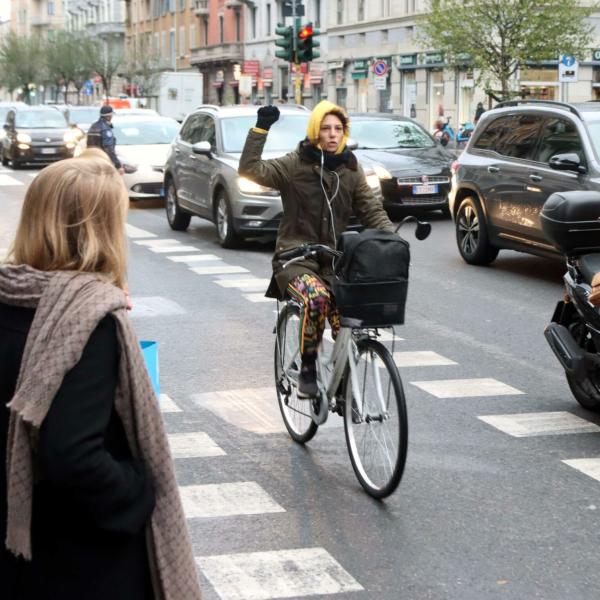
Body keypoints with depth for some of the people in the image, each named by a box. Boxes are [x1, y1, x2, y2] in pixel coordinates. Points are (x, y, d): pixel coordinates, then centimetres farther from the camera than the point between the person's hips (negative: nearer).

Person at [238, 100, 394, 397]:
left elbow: (371, 210, 10)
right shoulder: (295, 165, -2)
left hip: (334, 259, 4)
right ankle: (307, 369, -14)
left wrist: (391, 237, -7)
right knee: (316, 298, -33)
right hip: (296, 258, -4)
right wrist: (260, 129, -20)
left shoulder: (351, 169, 10)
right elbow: (250, 169, -13)